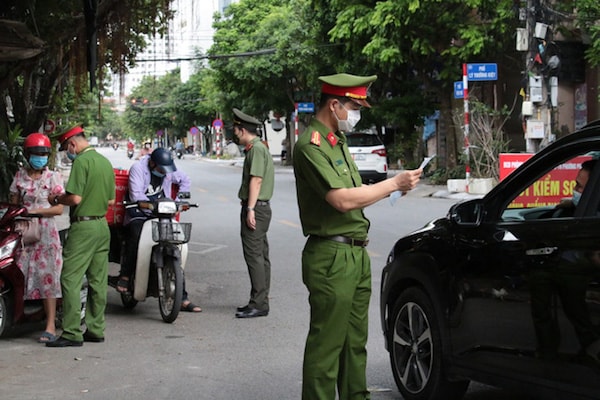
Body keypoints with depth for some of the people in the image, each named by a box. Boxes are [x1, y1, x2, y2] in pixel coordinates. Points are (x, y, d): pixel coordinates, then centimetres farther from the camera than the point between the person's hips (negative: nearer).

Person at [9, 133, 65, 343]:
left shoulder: (53, 177, 3)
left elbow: (59, 209, -3)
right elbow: (13, 203, 12)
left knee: (47, 277, -5)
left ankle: (50, 326, -4)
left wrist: (35, 211, -13)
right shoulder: (20, 176, 11)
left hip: (46, 232, -3)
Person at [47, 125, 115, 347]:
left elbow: (75, 198, -19)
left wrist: (56, 199, -2)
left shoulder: (81, 162, -13)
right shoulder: (105, 162, 13)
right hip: (103, 225, 9)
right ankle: (96, 329, 15)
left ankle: (72, 333, -9)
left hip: (83, 226, -9)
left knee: (71, 279, -6)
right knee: (98, 280, 10)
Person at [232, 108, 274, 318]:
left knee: (254, 255, -11)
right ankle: (260, 301, 17)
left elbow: (256, 180, -21)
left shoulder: (256, 149, -14)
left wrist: (250, 209, -23)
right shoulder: (256, 148, 19)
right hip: (261, 207, 11)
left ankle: (258, 303, -11)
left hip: (255, 208, -11)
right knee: (261, 255, 12)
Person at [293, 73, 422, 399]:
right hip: (331, 258, -10)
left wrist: (388, 188, 7)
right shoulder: (311, 146, -15)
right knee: (326, 344, -5)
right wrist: (393, 184, -15)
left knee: (355, 340, 15)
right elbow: (343, 200, -23)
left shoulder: (338, 141, 17)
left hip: (356, 254, 10)